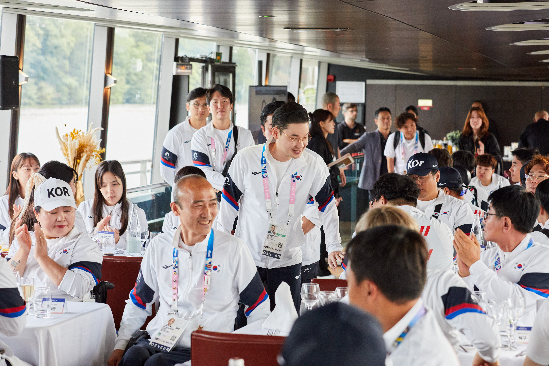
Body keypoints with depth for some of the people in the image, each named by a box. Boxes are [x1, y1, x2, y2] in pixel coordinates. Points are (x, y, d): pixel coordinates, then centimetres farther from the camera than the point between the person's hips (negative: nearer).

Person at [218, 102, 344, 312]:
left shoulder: (314, 164, -6)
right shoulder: (246, 159, -8)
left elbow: (327, 206, 5)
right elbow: (229, 204, 1)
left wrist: (333, 246, -2)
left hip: (288, 261, 1)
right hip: (246, 258, -1)